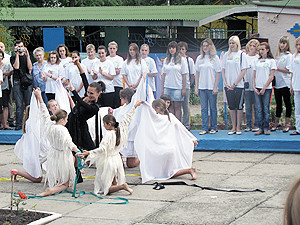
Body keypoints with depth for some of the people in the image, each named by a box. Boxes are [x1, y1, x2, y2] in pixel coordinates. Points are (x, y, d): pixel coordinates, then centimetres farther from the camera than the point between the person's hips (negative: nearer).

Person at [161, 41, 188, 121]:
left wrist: (184, 88, -6)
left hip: (178, 87, -3)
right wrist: (162, 88, 8)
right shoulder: (166, 60, 11)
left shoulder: (181, 60, 1)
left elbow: (184, 75, -1)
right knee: (170, 107, 4)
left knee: (177, 107, -2)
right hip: (167, 87, 3)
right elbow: (163, 74, 13)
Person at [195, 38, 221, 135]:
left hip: (212, 87, -3)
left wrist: (215, 87, -8)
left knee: (213, 108, 5)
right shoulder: (199, 58, 9)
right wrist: (196, 87, 5)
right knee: (204, 108, 2)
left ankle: (213, 128, 13)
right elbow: (197, 73, 12)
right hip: (202, 87, 3)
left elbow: (218, 73, -2)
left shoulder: (215, 58, -1)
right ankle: (204, 128, 4)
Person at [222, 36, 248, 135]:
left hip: (238, 85, -3)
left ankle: (238, 128, 7)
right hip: (228, 85, 3)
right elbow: (223, 69, 11)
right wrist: (225, 82, -2)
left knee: (239, 106, 0)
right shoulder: (226, 55, 10)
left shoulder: (242, 54, -1)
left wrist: (235, 83, -10)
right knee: (231, 106, 6)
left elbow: (243, 71, -6)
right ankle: (233, 127, 12)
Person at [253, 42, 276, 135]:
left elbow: (271, 77, -3)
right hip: (257, 88, 3)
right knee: (259, 109, 1)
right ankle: (260, 128, 4)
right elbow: (254, 76, 13)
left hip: (267, 88, -3)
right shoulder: (257, 61, 14)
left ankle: (266, 128, 2)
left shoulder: (271, 61, 2)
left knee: (266, 108, -3)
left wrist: (264, 88, -10)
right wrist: (254, 87, -1)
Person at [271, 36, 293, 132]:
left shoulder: (289, 55, -7)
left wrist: (277, 68, -14)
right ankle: (276, 122, 18)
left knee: (287, 103, 2)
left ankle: (287, 123, 7)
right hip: (277, 83, 6)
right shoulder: (277, 55, 13)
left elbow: (288, 70, -14)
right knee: (278, 104, 12)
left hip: (285, 84, -6)